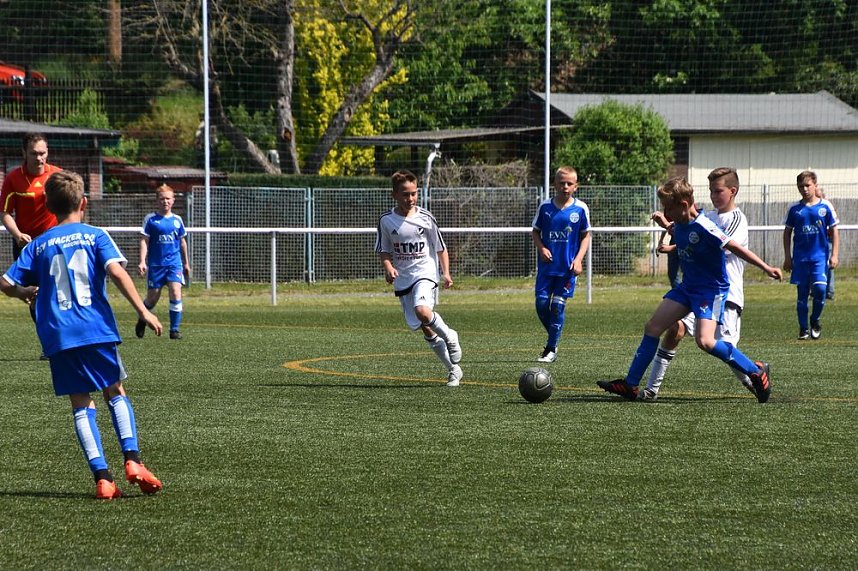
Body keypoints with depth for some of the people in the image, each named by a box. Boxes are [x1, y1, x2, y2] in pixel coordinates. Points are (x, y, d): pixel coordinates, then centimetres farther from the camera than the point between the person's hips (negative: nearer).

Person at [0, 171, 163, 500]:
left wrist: (27, 293, 31)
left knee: (81, 404, 5)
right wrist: (143, 312, -12)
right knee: (116, 393, 14)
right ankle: (132, 460, -5)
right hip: (97, 330, -1)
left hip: (58, 337, 1)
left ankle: (102, 477, -5)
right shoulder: (95, 236, 3)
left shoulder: (38, 246, 10)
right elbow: (116, 272, -11)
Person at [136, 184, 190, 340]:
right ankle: (142, 320, 35)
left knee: (175, 292, -15)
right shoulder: (151, 219, 0)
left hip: (174, 263, 1)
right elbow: (144, 241, -3)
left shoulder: (177, 220, 8)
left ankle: (174, 329, -9)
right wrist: (142, 261, -14)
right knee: (153, 296, 5)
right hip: (155, 264, -1)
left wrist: (186, 263, 23)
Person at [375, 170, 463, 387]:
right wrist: (388, 268, -10)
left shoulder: (425, 217, -3)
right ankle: (453, 370, 14)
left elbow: (441, 248, 6)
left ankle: (450, 336, -3)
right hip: (402, 279, 3)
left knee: (422, 310, -32)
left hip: (425, 273, -3)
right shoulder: (386, 220, 0)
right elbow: (384, 251, 9)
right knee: (424, 328, 3)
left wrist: (446, 273, -4)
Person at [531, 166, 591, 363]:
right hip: (547, 265, 2)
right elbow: (535, 232, 10)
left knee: (558, 305, -3)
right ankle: (553, 339, 21)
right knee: (541, 303, -3)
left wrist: (578, 259, -7)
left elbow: (585, 236, 5)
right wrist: (541, 248, -9)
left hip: (567, 267, -2)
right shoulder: (545, 207, 1)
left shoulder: (580, 209, -2)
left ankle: (551, 349, 6)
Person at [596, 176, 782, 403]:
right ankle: (630, 385, 12)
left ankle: (756, 371, -8)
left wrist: (765, 267, -23)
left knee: (704, 341, -23)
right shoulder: (678, 226, 1)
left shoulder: (703, 228, -23)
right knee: (652, 327, 5)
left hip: (712, 289, -9)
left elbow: (735, 247, -22)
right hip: (687, 286, 9)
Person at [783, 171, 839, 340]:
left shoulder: (825, 206, 0)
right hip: (800, 257, 2)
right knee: (802, 293, 3)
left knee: (820, 288, -16)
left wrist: (834, 255, -2)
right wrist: (787, 257, 7)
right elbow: (787, 232, 11)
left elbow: (834, 231, 5)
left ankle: (815, 321, 7)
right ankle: (803, 328, 12)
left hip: (820, 256, -2)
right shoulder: (794, 209, 4)